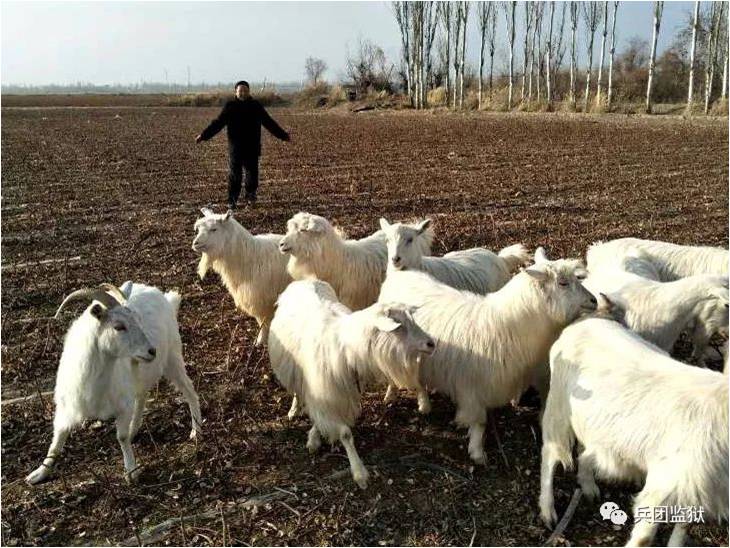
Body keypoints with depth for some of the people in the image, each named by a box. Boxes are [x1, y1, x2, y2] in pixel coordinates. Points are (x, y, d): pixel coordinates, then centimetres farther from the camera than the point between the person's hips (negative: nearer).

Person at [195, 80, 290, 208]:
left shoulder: (256, 106, 6)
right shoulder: (230, 106, 2)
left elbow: (269, 123, 11)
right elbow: (217, 123, 2)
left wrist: (283, 135, 11)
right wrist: (203, 135, -5)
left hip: (252, 148, 1)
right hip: (235, 148, -1)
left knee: (252, 173, 4)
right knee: (234, 174, 0)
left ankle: (251, 195, 23)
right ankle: (232, 200, 7)